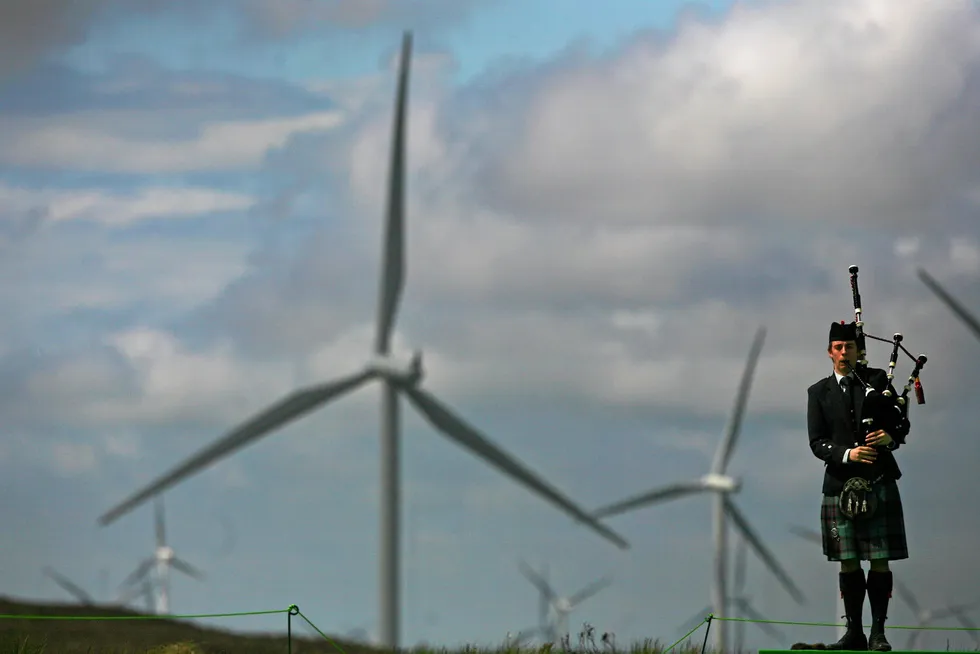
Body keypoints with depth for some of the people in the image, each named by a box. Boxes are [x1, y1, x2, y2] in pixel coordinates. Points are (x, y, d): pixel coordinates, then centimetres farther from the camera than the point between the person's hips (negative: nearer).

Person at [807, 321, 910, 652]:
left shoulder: (878, 380, 7)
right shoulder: (819, 393, 8)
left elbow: (902, 423, 5)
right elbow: (817, 443, 1)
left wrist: (890, 436, -18)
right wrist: (847, 454, -17)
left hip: (879, 481, -1)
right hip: (840, 484, 1)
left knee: (880, 561, -3)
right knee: (848, 562, 2)